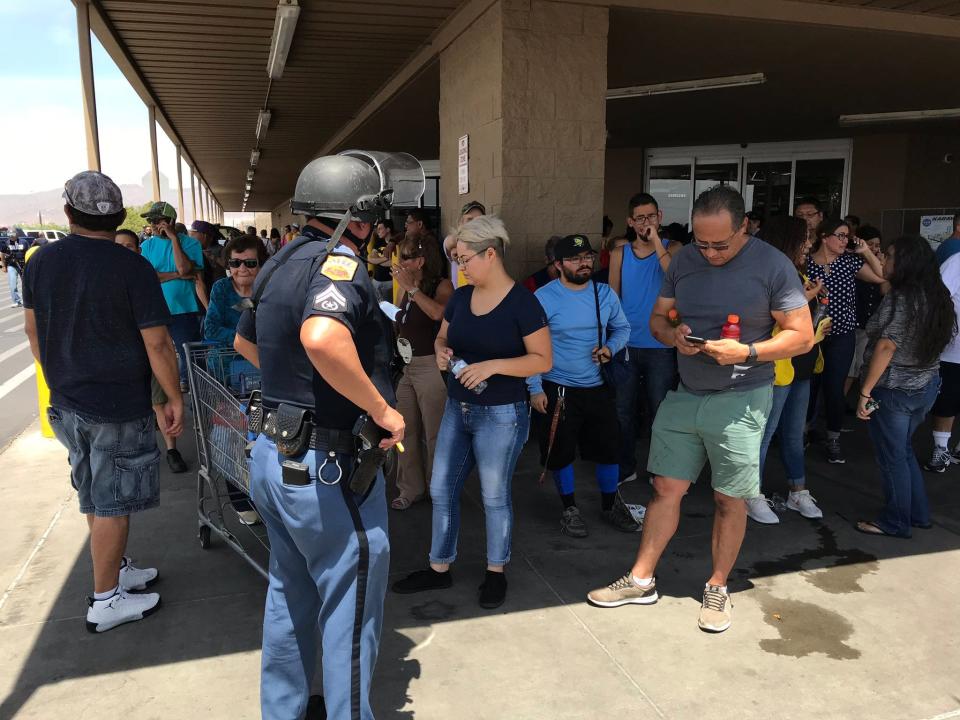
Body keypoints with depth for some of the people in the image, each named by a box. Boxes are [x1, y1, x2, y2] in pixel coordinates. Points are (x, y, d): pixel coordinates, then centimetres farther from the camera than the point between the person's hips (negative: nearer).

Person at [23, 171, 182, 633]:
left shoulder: (40, 261, 2)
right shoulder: (133, 268, -16)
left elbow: (33, 329, 13)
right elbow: (157, 344, -17)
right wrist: (174, 399, -7)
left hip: (66, 403, 7)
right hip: (118, 407, -6)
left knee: (94, 497, 20)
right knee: (113, 504, 6)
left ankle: (117, 569, 37)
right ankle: (105, 600, 17)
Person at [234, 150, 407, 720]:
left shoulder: (281, 262, 9)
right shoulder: (339, 262, -19)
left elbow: (245, 342, 24)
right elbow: (322, 338, -41)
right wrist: (383, 410, -29)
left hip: (272, 453, 10)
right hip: (326, 466, -9)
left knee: (291, 593, 24)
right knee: (350, 606, 8)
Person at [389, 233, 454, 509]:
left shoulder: (442, 285, -8)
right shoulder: (406, 290, 10)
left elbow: (438, 313, -29)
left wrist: (410, 287, -23)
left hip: (430, 366, -7)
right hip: (404, 366, 7)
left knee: (433, 433, 1)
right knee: (406, 430, 11)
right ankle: (410, 488, 23)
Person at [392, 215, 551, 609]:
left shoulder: (522, 302, -14)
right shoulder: (461, 297, 4)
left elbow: (543, 359, -14)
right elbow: (442, 337, 18)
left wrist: (492, 365, -24)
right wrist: (442, 351, -6)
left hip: (501, 414, -6)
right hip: (457, 408, 6)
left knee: (494, 496, 8)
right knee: (441, 491, 12)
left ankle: (496, 571, 30)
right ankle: (439, 568, 30)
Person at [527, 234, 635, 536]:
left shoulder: (605, 294, 1)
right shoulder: (544, 298, -12)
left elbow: (622, 328, 13)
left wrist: (611, 347, -8)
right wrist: (535, 388, -12)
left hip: (598, 387, 4)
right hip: (558, 389, -3)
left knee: (609, 447, 12)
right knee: (560, 452, 8)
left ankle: (610, 506, 34)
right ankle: (569, 508, 30)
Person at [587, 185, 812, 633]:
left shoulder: (773, 265, -10)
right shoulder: (684, 261, 4)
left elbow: (802, 336, -8)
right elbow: (658, 318, 11)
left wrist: (747, 352, -22)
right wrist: (673, 335, -13)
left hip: (740, 400, -4)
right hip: (684, 395, 4)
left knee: (730, 499, 7)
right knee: (666, 488, 8)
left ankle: (717, 589, 26)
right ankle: (641, 581, 21)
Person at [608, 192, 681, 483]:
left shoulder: (672, 249, -1)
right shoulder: (620, 254, 5)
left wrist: (656, 243, -20)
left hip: (661, 347, -2)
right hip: (626, 345, 2)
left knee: (660, 412, 7)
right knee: (623, 411, 10)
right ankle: (624, 467, 24)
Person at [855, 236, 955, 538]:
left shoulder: (899, 298, -19)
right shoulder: (939, 297, 6)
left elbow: (886, 346, -24)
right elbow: (946, 337, 16)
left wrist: (865, 392, -22)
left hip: (894, 390, -8)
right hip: (926, 387, 8)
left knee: (892, 457, 6)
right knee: (904, 450, 22)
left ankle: (896, 523, 18)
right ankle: (918, 514, 32)